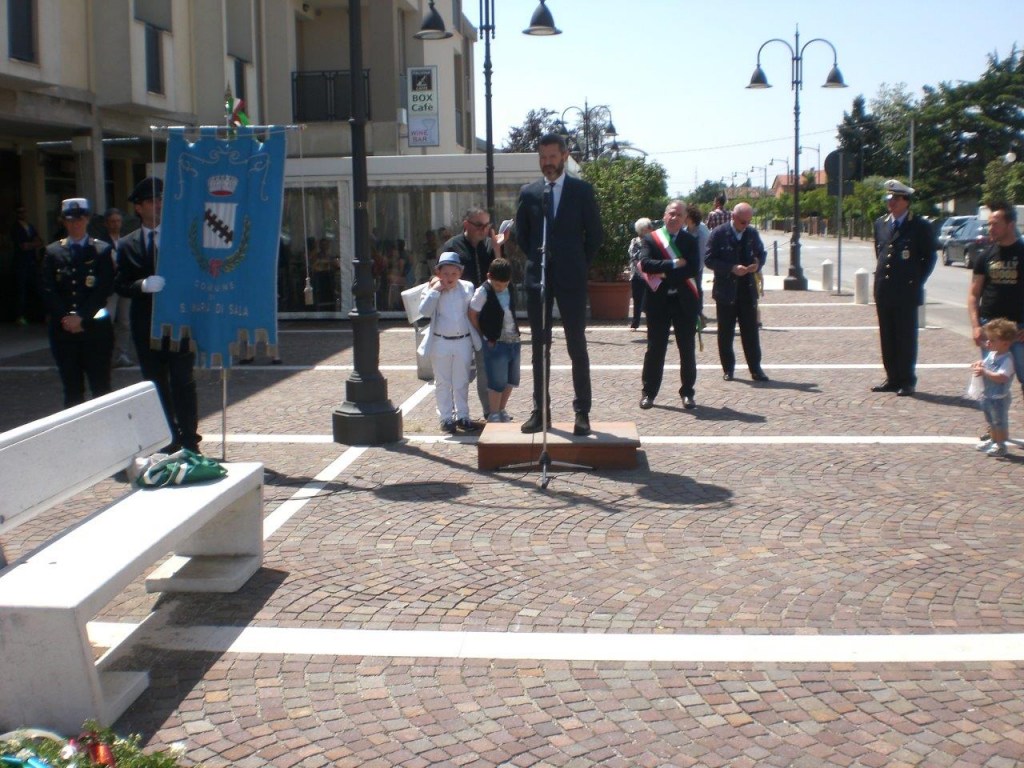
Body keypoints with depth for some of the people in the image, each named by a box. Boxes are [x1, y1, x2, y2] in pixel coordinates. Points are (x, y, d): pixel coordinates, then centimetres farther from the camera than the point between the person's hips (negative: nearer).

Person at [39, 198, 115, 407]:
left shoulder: (102, 250, 4)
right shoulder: (53, 252, 10)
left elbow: (105, 288, -4)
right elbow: (46, 290, 3)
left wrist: (82, 318, -12)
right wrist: (65, 318, -10)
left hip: (95, 328, -2)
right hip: (63, 330, 2)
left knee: (101, 389, 0)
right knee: (72, 391, 7)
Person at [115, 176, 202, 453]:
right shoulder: (127, 245, 8)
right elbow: (120, 285, 3)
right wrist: (143, 285, -16)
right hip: (146, 325, 3)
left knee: (183, 383, -2)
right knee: (156, 386, 9)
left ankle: (189, 443, 5)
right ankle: (167, 443, 18)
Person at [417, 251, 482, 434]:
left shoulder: (467, 288, 1)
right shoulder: (432, 290, -4)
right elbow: (424, 311, -18)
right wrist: (435, 290, -20)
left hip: (463, 342, 2)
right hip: (440, 343, -2)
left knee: (461, 382, 11)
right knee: (443, 383, 7)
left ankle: (462, 416, 21)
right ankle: (446, 418, 16)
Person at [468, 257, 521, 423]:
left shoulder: (511, 289, 3)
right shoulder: (483, 292, -15)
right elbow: (472, 316, -9)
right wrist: (486, 337, -2)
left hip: (513, 340, 6)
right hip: (495, 343, -6)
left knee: (511, 380, 12)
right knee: (497, 382, -1)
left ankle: (502, 411, 26)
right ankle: (494, 415, 11)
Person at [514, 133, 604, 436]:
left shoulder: (582, 190, 1)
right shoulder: (528, 193, 7)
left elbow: (595, 233, 4)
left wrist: (579, 264, 4)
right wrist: (536, 260, 8)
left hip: (571, 278, -2)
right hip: (537, 277, 3)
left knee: (577, 346, -1)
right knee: (539, 347, 5)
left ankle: (582, 412, 3)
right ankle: (540, 411, 11)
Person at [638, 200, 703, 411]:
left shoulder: (690, 241, 4)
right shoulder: (651, 239, 1)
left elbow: (693, 269, -10)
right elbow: (645, 263, -15)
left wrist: (664, 274, -16)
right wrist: (674, 264, -19)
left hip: (685, 301, 1)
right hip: (659, 301, -1)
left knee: (687, 349, 6)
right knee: (655, 348, 4)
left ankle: (687, 392, 16)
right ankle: (649, 392, 12)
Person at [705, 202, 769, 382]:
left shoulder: (752, 233, 6)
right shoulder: (719, 233, -7)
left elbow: (761, 253, 18)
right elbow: (709, 260, -9)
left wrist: (757, 265, -6)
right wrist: (732, 268, -20)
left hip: (747, 288, 3)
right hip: (726, 290, -3)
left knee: (751, 330, 3)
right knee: (726, 332, 5)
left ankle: (755, 369, 9)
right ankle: (728, 369, 15)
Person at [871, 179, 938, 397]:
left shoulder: (920, 226, -4)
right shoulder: (880, 223, 12)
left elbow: (930, 257, 1)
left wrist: (916, 281, -2)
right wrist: (882, 274, 14)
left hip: (907, 291, -5)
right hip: (883, 290, 5)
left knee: (906, 337, -1)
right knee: (887, 337, 9)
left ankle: (907, 381, 5)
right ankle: (892, 379, 17)